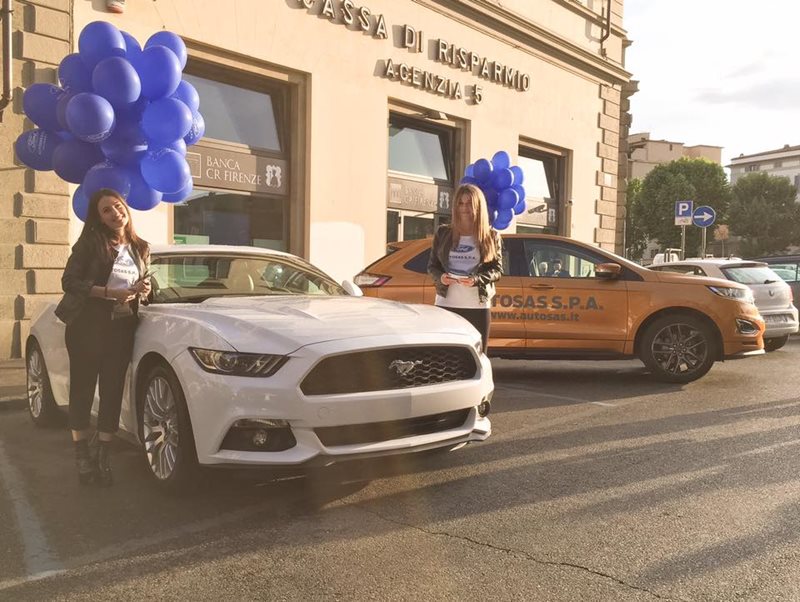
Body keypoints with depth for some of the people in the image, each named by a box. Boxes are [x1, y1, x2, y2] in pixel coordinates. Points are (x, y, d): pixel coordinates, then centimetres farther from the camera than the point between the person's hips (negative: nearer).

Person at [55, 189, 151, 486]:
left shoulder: (140, 248, 12)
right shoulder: (90, 243, -2)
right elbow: (69, 281, -8)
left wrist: (144, 289, -2)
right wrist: (109, 292, -18)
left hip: (122, 327, 4)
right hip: (88, 325, -4)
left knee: (112, 391, 4)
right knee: (83, 389, 2)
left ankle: (103, 456, 14)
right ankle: (82, 455, 14)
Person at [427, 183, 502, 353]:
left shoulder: (491, 236, 4)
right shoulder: (443, 233, 8)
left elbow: (497, 270, 0)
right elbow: (432, 265, 10)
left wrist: (476, 279, -19)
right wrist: (440, 277, -13)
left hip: (478, 306, -1)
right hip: (446, 304, 1)